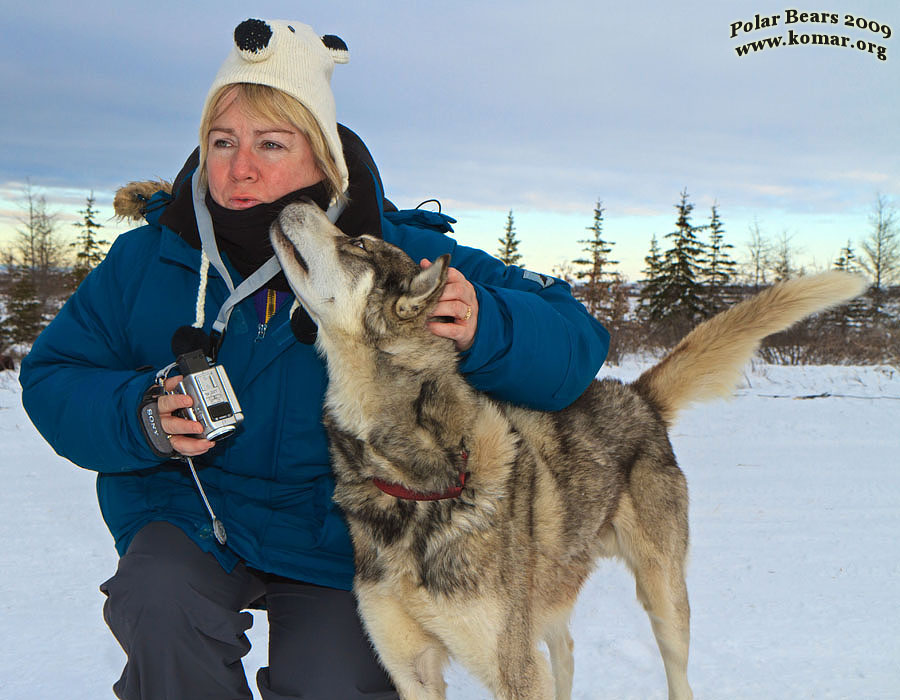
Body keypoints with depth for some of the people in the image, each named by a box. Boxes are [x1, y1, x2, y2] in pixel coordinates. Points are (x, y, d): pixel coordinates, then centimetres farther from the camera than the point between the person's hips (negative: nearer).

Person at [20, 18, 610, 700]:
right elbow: (51, 377, 0)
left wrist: (482, 330, -39)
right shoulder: (147, 258, -9)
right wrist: (142, 418, -22)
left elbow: (573, 338, -16)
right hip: (190, 512, 1)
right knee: (161, 604, -28)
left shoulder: (403, 259, -16)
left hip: (338, 541, 0)